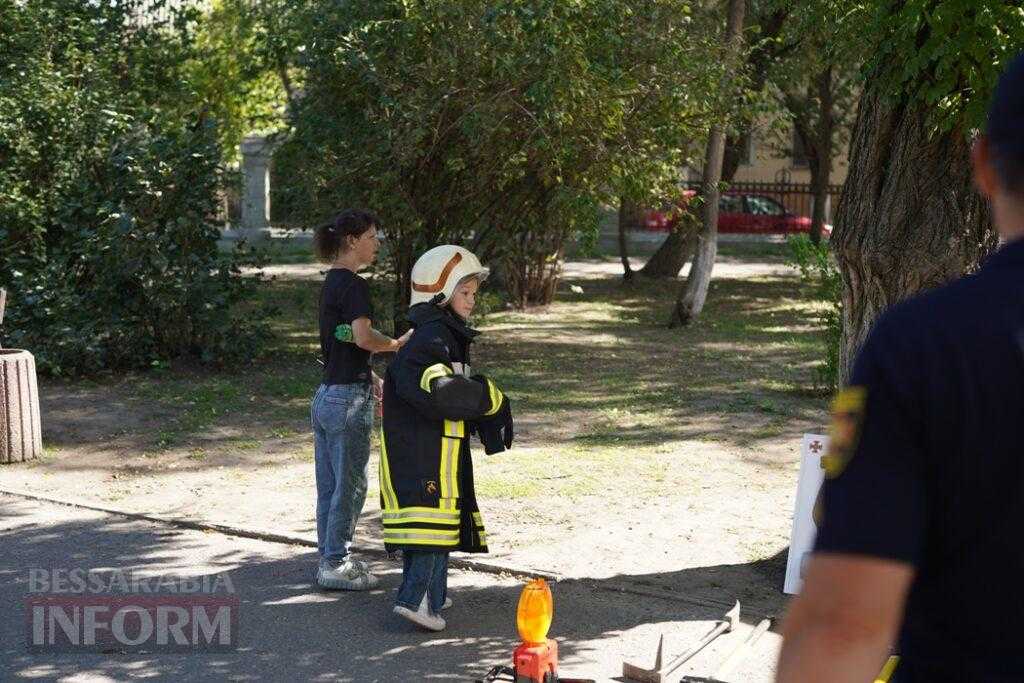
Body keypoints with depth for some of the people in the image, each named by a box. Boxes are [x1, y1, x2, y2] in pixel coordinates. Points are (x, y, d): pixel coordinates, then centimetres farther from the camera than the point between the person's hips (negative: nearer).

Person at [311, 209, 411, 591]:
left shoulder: (330, 284, 14)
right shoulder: (354, 285, -14)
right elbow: (363, 337, -29)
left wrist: (372, 379, 17)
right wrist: (399, 344, -13)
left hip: (325, 396, 9)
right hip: (349, 398, -9)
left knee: (330, 485, 15)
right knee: (351, 484, 2)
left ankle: (330, 559, 24)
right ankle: (335, 565, 10)